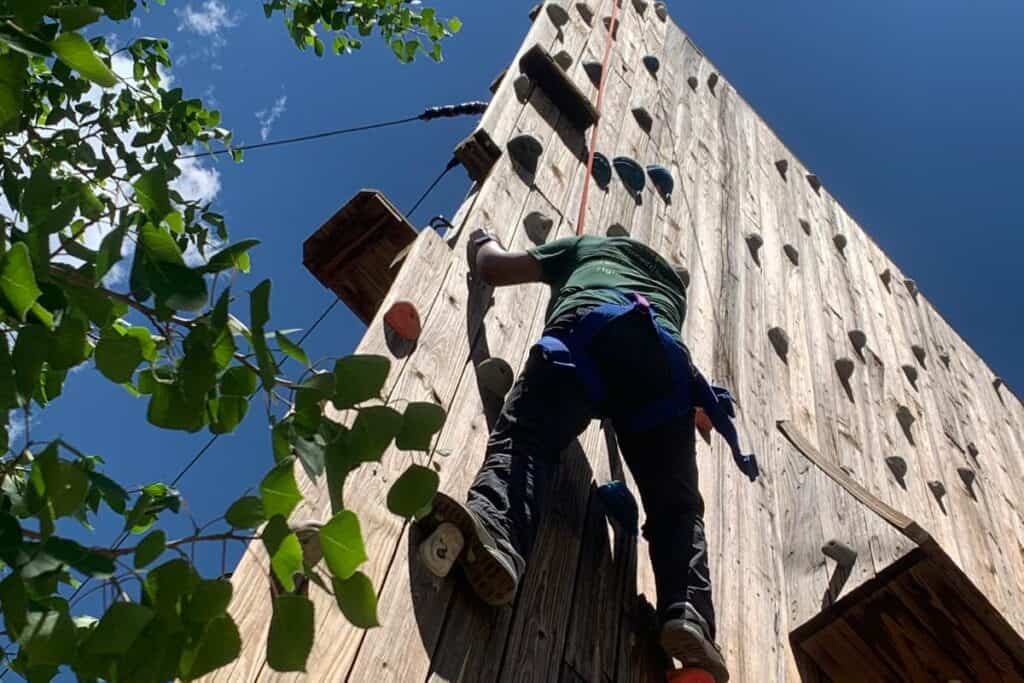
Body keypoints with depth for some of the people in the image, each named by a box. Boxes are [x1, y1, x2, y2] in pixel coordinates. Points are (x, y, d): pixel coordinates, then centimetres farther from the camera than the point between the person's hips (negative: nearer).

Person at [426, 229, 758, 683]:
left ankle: (494, 535, -49)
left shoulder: (584, 246, 38)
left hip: (587, 328, -2)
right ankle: (689, 615, -24)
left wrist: (484, 244, 59)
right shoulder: (671, 279, 46)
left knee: (522, 438, -18)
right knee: (677, 505, 1)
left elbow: (492, 270, 37)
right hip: (665, 356, 3)